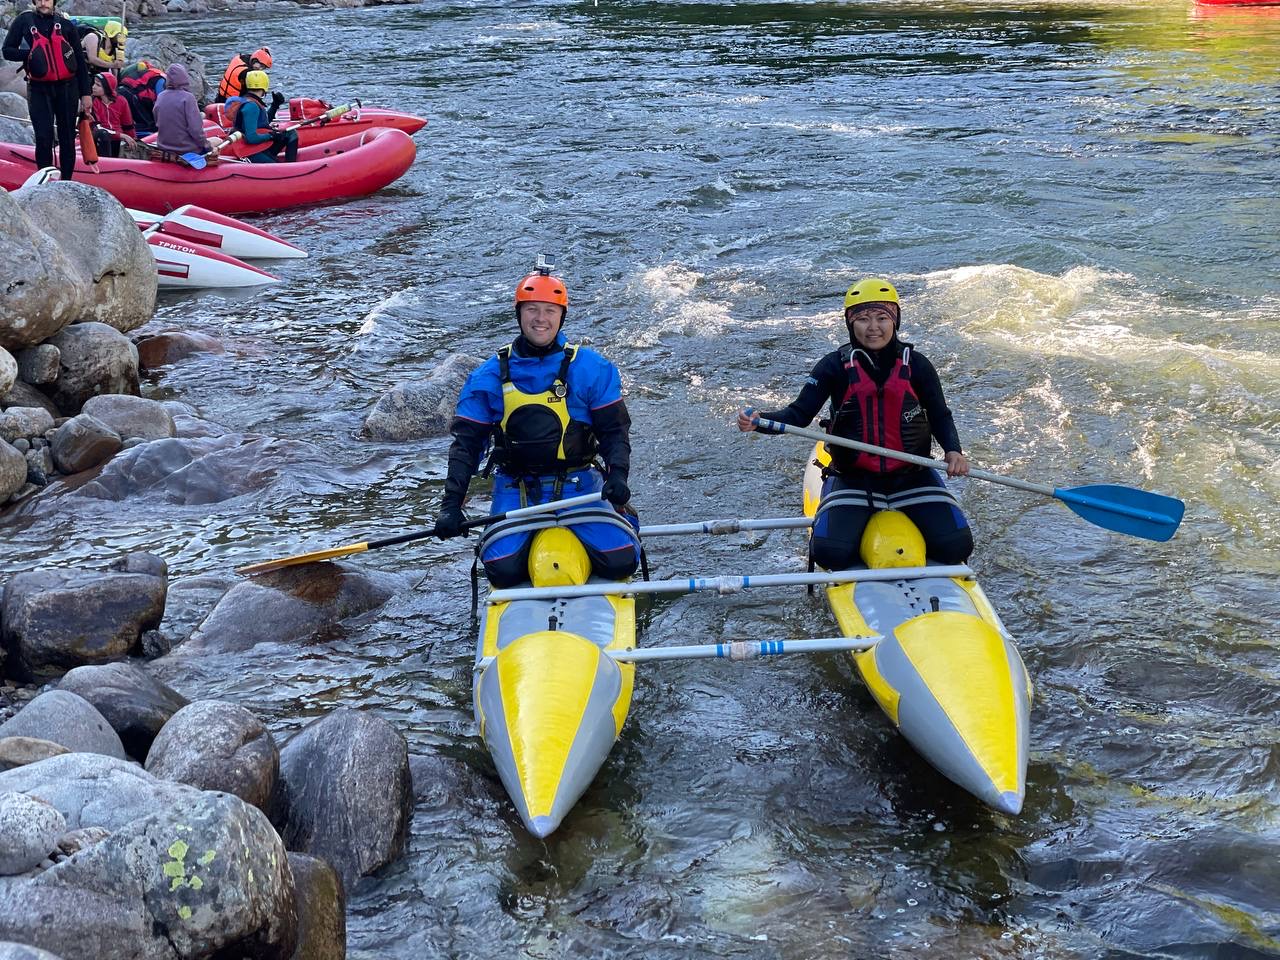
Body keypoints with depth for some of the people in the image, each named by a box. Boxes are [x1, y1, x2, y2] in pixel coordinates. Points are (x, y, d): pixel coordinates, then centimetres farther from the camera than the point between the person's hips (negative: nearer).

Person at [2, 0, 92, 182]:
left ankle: (67, 181, 12)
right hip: (39, 88, -1)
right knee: (44, 138, -8)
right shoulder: (23, 21, 3)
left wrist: (85, 94, 3)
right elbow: (8, 51, 4)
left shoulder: (65, 24, 6)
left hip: (67, 87, 1)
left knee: (67, 138, 4)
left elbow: (80, 61, 8)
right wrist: (30, 54, -15)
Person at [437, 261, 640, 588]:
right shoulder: (490, 375, 2)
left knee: (620, 562, -20)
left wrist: (617, 475, -18)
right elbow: (466, 442, 3)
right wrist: (451, 505, -7)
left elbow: (615, 430, 2)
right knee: (503, 570, -23)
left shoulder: (592, 368, -1)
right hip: (516, 489, 1)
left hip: (577, 485, 0)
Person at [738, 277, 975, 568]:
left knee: (956, 546, -15)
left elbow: (940, 416, 8)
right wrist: (758, 421, -27)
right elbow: (800, 414, -9)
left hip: (911, 477, 1)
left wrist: (953, 450, -12)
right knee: (830, 552, -23)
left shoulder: (916, 365, -1)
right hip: (852, 479, -1)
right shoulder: (835, 366, -5)